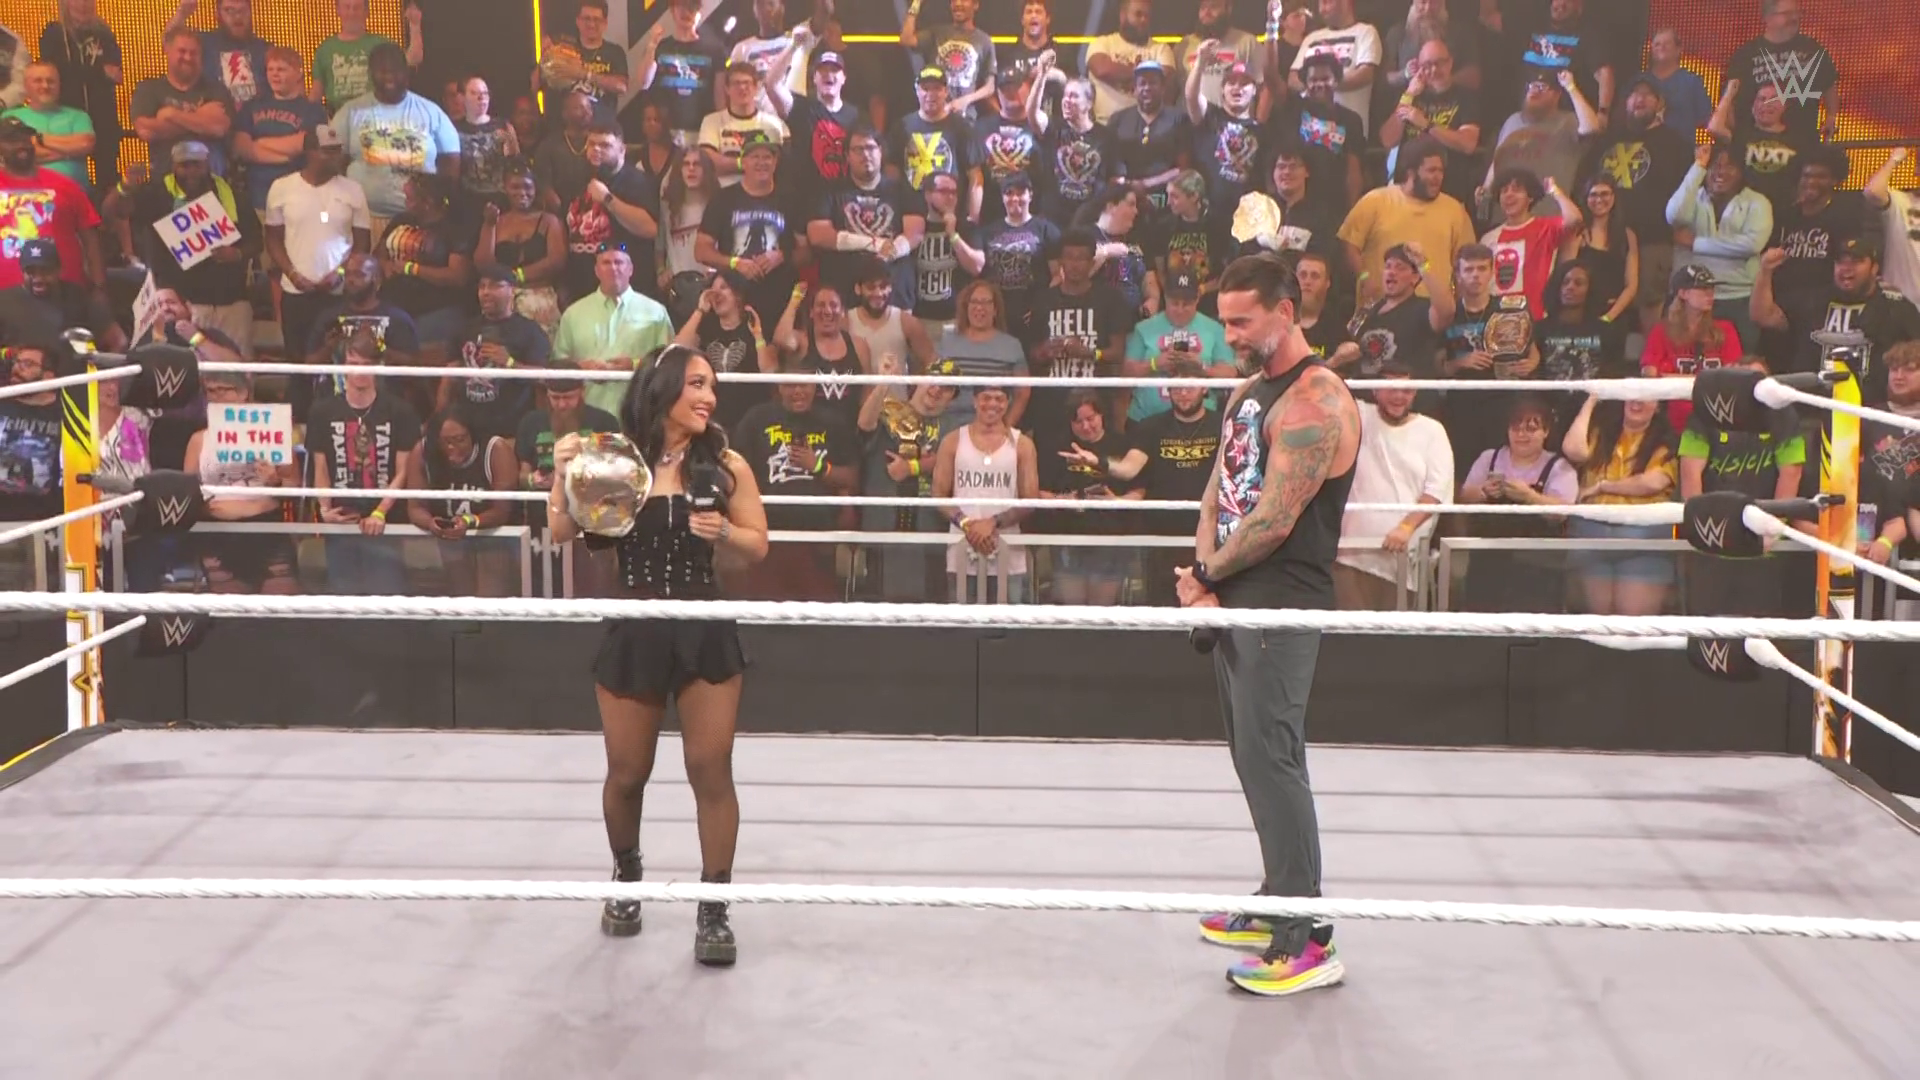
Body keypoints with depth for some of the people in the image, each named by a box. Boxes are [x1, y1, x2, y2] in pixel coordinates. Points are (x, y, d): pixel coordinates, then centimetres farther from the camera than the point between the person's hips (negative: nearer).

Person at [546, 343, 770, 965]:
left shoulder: (725, 466, -2)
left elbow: (757, 547, 3)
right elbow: (562, 534, -4)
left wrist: (723, 531, -17)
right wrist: (563, 475, -19)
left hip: (705, 634, 0)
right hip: (632, 634, 0)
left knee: (711, 772, -2)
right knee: (627, 774, 12)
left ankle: (714, 909, 10)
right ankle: (626, 877, 39)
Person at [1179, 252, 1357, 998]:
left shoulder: (1316, 401, -15)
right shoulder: (1247, 393, 16)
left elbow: (1274, 522, -20)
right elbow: (1217, 496, 14)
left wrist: (1206, 574, -6)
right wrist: (1204, 582, -2)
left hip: (1280, 606, -10)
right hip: (1233, 600, 10)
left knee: (1271, 760, -12)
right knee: (1257, 758, 15)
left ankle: (1308, 943, -9)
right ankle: (1280, 904, 26)